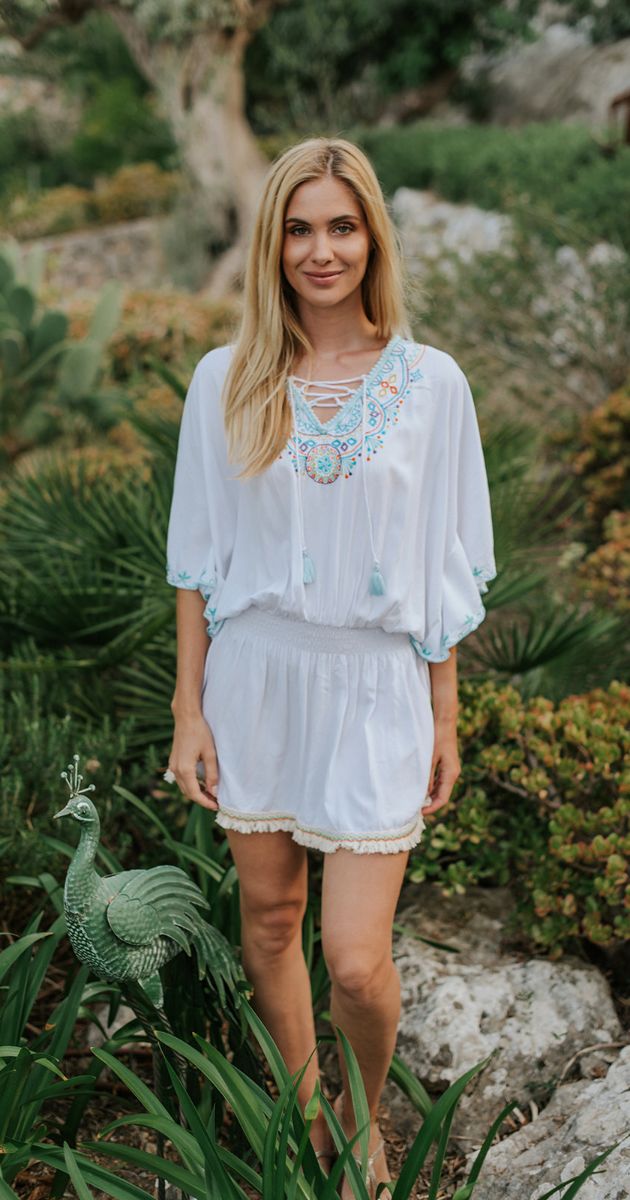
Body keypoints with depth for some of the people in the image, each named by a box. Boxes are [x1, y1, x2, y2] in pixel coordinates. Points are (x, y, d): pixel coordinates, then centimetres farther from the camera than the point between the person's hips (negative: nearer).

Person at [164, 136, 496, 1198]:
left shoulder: (432, 383, -4)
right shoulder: (226, 381, -2)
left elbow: (444, 569, 1)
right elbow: (198, 561, 3)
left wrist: (444, 722, 3)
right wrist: (188, 711, 2)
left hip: (373, 684, -2)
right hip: (254, 676, 2)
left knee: (356, 959, -4)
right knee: (270, 918, 14)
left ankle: (365, 1115, 28)